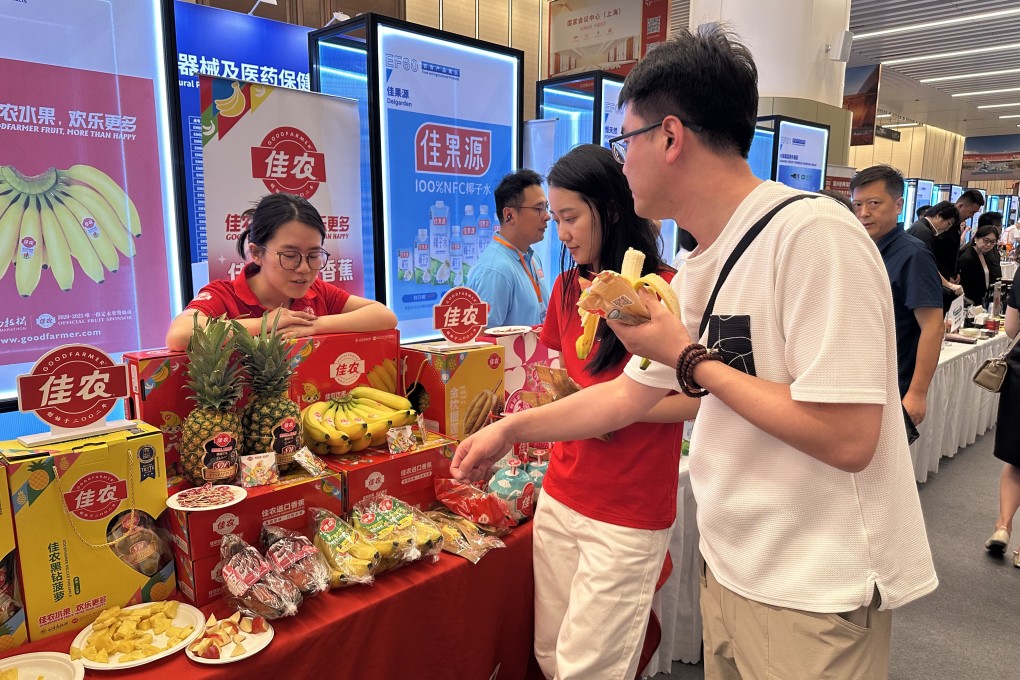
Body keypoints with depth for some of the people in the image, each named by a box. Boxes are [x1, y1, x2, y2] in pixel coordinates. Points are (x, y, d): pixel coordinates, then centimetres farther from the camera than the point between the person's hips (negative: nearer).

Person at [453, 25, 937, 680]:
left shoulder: (811, 234, -22)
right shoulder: (698, 270, 5)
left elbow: (849, 439, -25)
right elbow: (629, 395, 12)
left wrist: (688, 357, -19)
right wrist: (512, 428, 15)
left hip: (814, 597, -7)